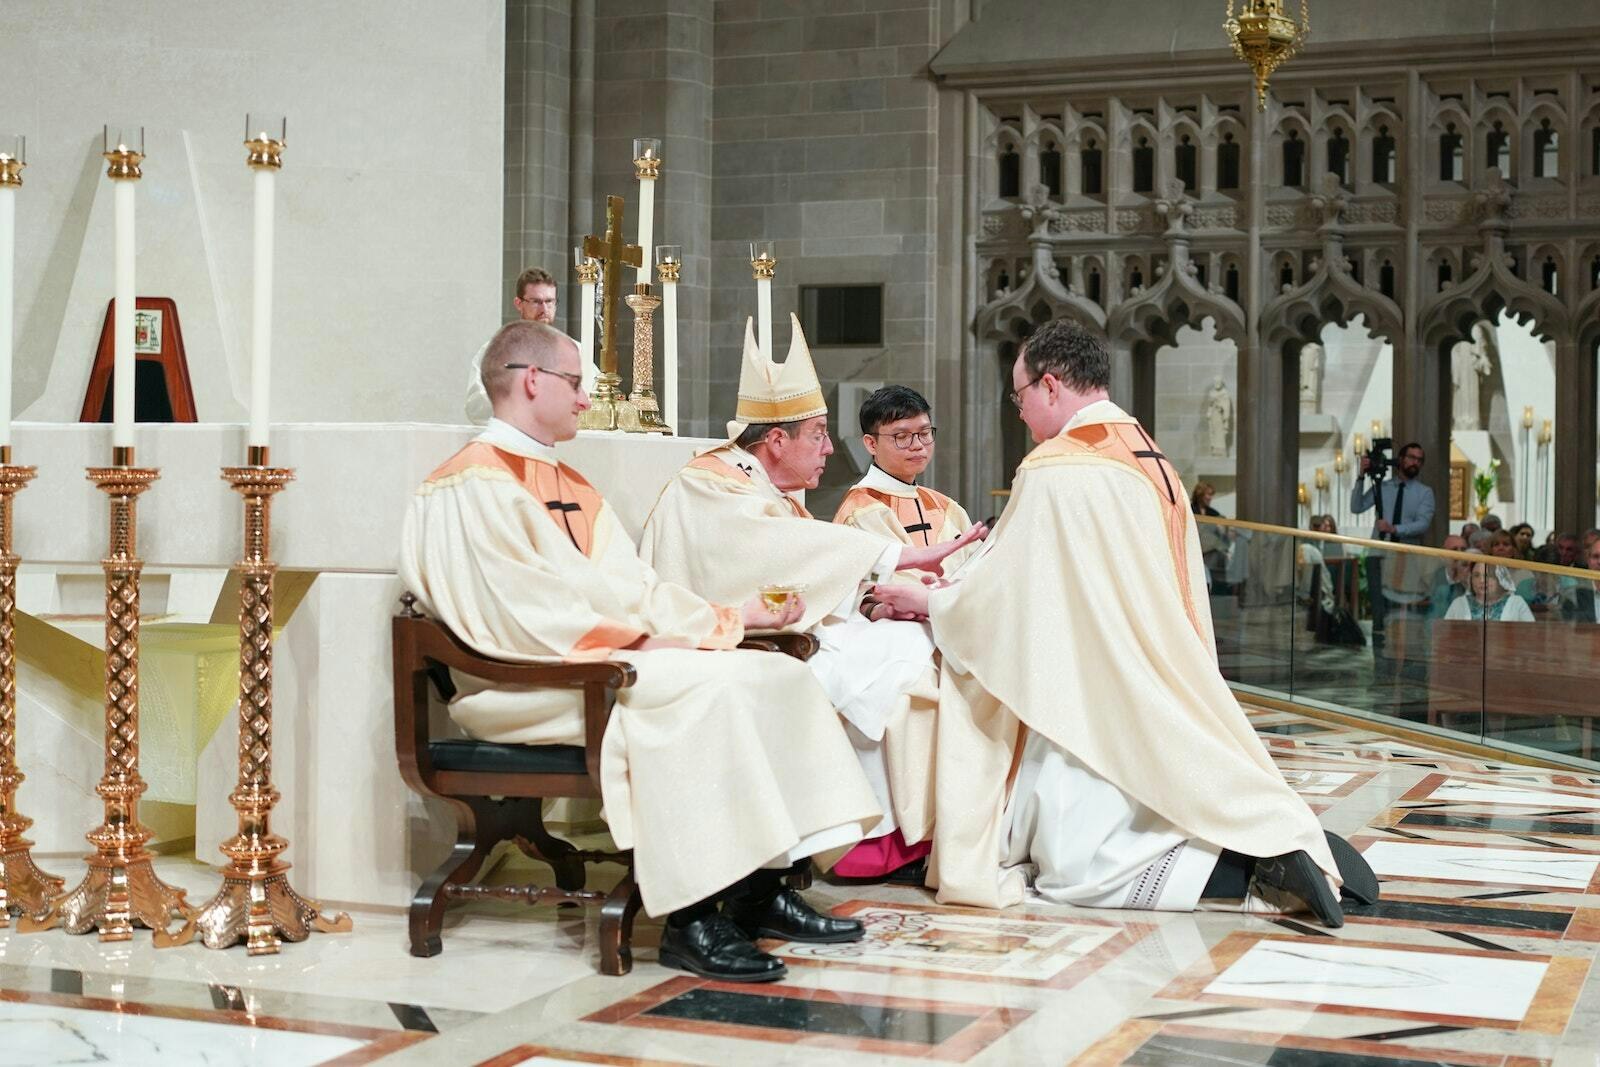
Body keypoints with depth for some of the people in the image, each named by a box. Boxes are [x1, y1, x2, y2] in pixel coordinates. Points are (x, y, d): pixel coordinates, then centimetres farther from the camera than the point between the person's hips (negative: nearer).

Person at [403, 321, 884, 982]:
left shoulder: (568, 486, 23)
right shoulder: (473, 485, -7)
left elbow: (628, 583, 17)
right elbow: (522, 611, -18)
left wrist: (729, 617, 5)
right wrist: (635, 638, -19)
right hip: (532, 682, -9)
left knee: (776, 673, -6)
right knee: (707, 689, -31)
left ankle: (759, 893, -9)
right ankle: (690, 920, -28)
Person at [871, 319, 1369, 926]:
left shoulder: (1054, 471, -16)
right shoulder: (1153, 462, 11)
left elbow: (1001, 593, -10)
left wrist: (929, 602, 9)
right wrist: (961, 590, 25)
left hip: (1094, 705, -9)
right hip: (1161, 702, 9)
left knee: (1075, 871, -3)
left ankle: (1261, 862, -16)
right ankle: (1278, 843, 0)